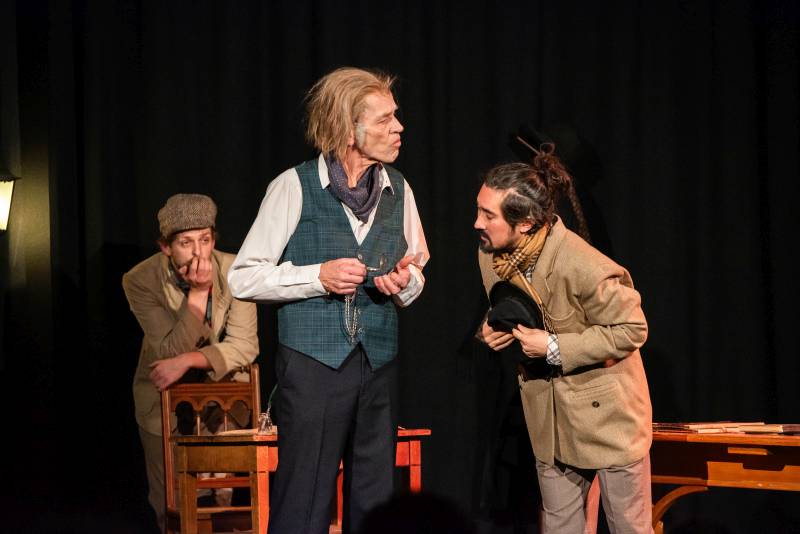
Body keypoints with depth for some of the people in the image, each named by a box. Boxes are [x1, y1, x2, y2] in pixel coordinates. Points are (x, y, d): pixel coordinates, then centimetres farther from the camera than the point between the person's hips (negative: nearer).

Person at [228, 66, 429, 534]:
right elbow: (243, 277, -4)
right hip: (313, 362, -5)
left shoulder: (398, 189, 8)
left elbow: (417, 276, 20)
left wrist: (405, 281, -3)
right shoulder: (295, 187, -6)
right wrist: (318, 275, -15)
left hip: (379, 367, 5)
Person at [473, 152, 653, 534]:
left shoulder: (584, 267, -29)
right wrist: (492, 331, -12)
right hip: (550, 414, 6)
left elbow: (632, 330, -20)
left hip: (607, 412, -6)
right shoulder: (490, 255, -6)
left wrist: (554, 348, -25)